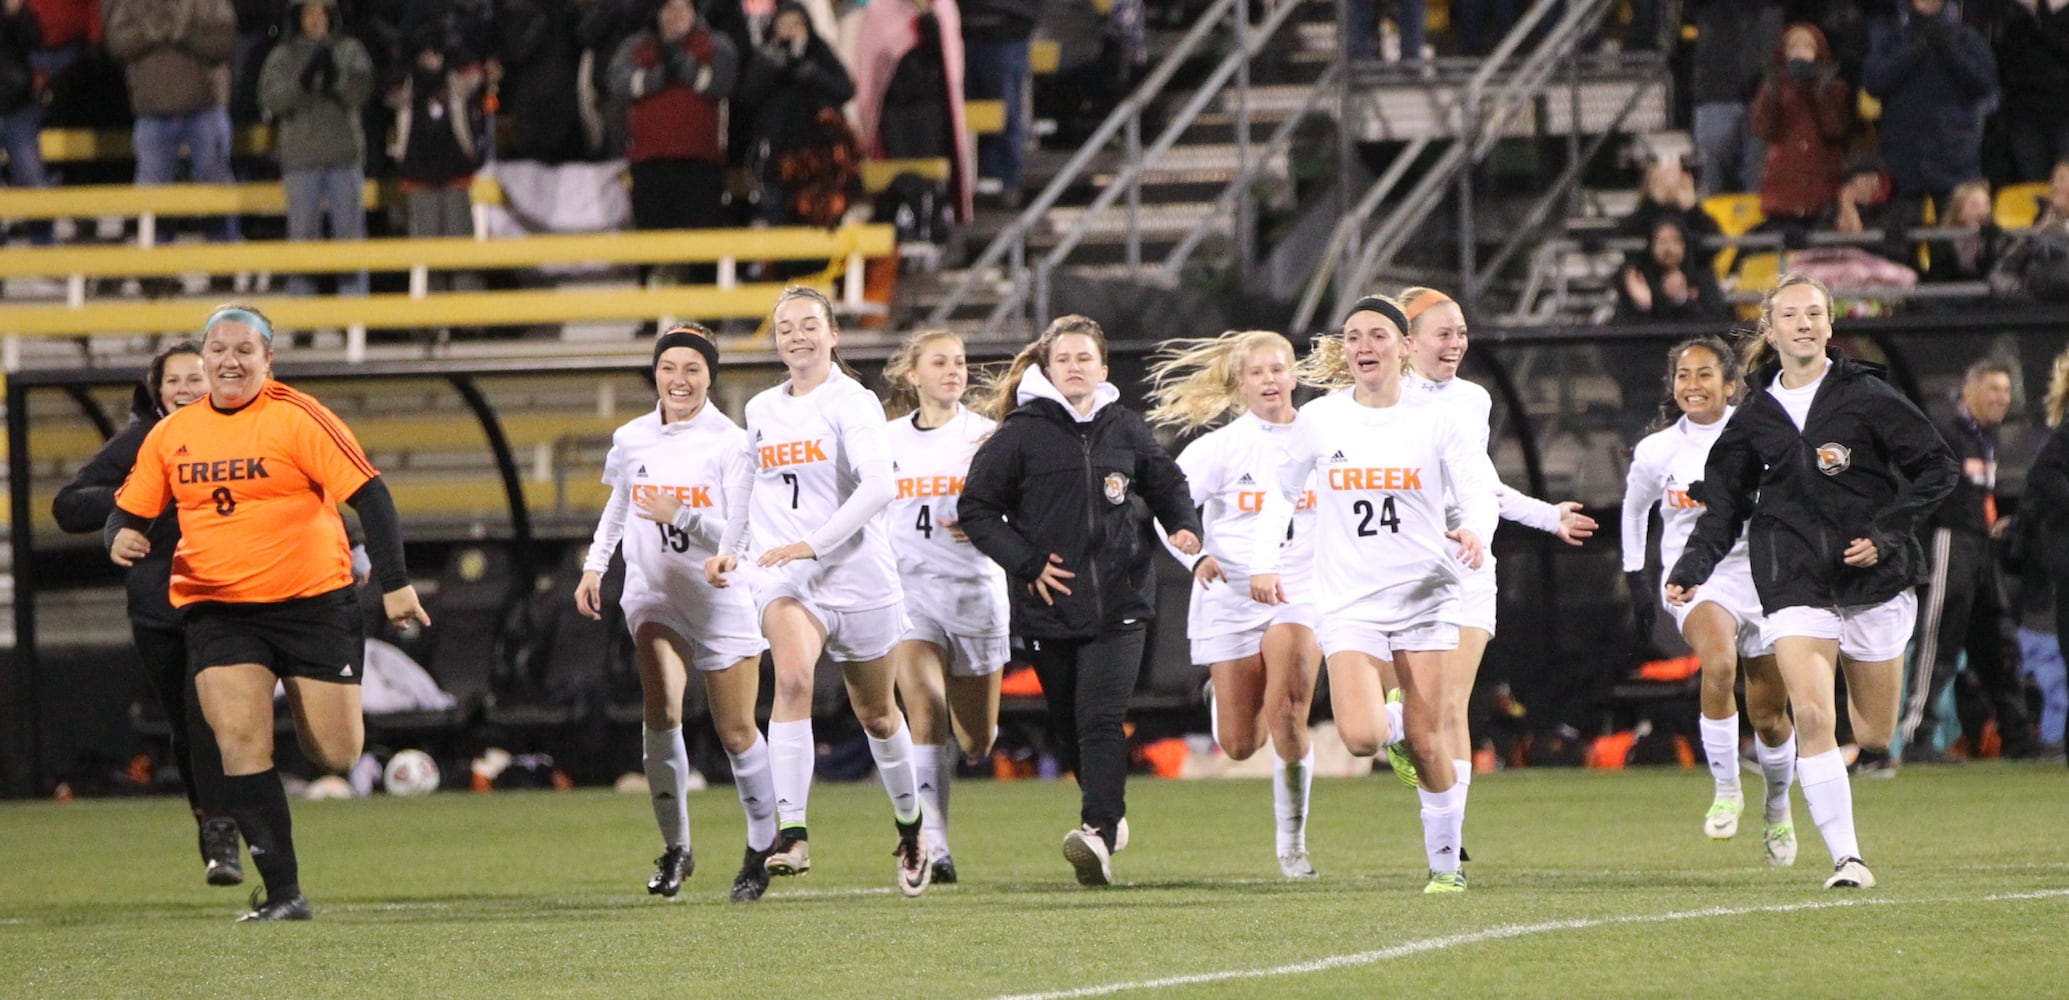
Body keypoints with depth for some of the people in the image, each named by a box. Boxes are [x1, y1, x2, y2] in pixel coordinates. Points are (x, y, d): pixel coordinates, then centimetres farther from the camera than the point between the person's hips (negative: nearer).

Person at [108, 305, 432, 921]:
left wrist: (395, 584, -17)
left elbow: (369, 494, -11)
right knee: (239, 737, -16)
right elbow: (131, 510, 16)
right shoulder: (170, 436, 6)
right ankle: (282, 894, -10)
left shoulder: (297, 419, -8)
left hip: (313, 601, -3)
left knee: (336, 756, -1)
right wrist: (122, 539, -9)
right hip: (217, 609, 3)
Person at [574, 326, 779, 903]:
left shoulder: (729, 444, -13)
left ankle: (763, 849, 23)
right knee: (661, 713, -18)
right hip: (653, 593, 2)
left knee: (736, 733, 4)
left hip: (722, 597, -2)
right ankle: (675, 847, -7)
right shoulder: (631, 439, 1)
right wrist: (594, 565, 14)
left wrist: (682, 516, -30)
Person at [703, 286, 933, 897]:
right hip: (782, 578, 2)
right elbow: (745, 476, 27)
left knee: (876, 713, 13)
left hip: (856, 574, -2)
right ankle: (792, 835, -35)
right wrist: (729, 549, 20)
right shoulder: (762, 410, 10)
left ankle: (910, 829, 38)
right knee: (792, 678, -27)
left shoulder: (853, 403, -8)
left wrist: (814, 544, -29)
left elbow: (878, 486, -22)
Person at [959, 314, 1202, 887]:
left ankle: (1099, 833, -26)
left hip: (1120, 601, 0)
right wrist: (1027, 563, -7)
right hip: (1049, 605, 0)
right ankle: (1110, 816, 29)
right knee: (1069, 729, 8)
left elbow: (1168, 485, 22)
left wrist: (1185, 527, 2)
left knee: (1100, 718, -16)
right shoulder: (1021, 433, 0)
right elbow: (976, 507, 2)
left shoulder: (1126, 430, 8)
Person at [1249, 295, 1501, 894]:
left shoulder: (1434, 421, -3)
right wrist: (1263, 561, 7)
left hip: (1425, 592, -1)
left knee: (1426, 743, -4)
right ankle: (1394, 718, 21)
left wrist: (1475, 529, -26)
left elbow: (1480, 490, -4)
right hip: (1349, 599, 1)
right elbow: (1283, 490, 16)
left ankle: (1445, 862, 12)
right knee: (1361, 738, -17)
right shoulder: (1319, 420, 2)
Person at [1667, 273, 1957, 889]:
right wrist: (1691, 571, 0)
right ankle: (1845, 857, -18)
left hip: (1874, 581, -1)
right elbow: (1724, 507, 14)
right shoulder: (1754, 420, 7)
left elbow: (1937, 469, -2)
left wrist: (1886, 534, -12)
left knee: (1875, 737, 6)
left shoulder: (1866, 396, -2)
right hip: (1795, 582, 1)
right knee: (1811, 716, -18)